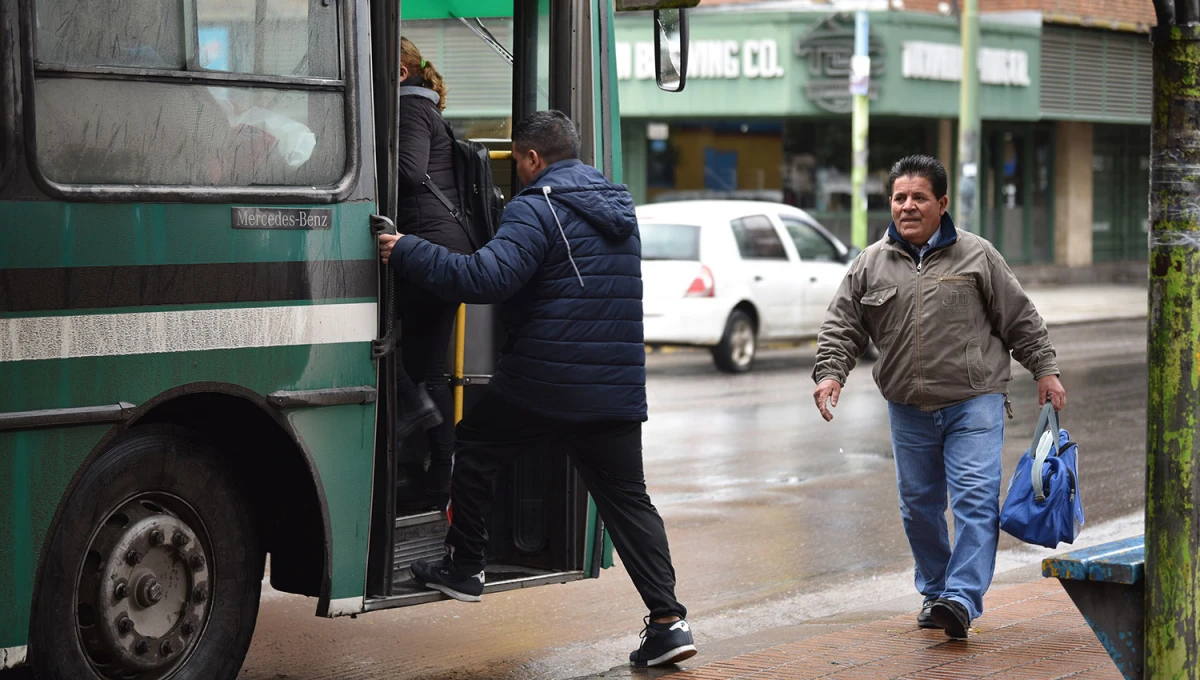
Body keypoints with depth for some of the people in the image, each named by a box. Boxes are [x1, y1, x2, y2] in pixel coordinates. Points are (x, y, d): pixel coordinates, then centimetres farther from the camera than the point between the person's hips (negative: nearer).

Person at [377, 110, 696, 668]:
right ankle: (668, 619, -2)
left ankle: (464, 569, 25)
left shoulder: (538, 209, -10)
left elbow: (487, 278, -23)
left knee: (473, 451, 17)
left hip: (539, 385, -6)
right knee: (628, 500, 8)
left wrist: (405, 253, -17)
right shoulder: (618, 205, 17)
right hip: (617, 389, 6)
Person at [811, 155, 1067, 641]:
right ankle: (935, 592, 26)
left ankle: (962, 599, -17)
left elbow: (1021, 318, 7)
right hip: (909, 410, 3)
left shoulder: (976, 255, 2)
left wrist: (1045, 369, 4)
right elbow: (842, 326, 7)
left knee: (975, 499, -13)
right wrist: (830, 372, -8)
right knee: (919, 506, 10)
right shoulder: (871, 265, 7)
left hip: (974, 404, -3)